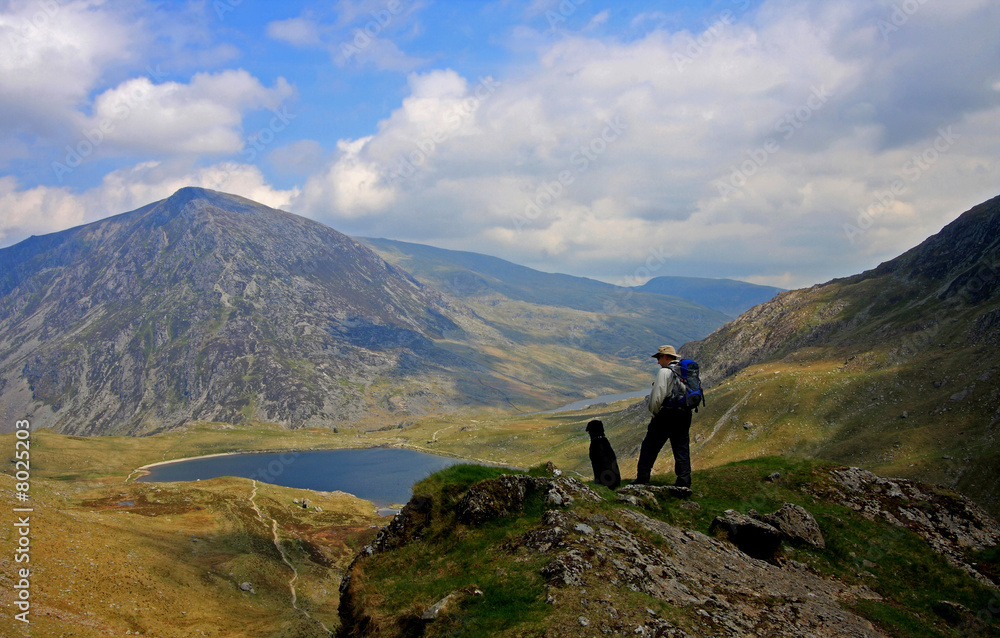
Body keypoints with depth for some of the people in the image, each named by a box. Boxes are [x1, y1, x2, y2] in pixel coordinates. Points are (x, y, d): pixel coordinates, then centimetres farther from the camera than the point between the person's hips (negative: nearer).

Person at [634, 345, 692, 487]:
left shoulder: (664, 372, -10)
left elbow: (657, 395, -15)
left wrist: (654, 412, 0)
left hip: (667, 413, -7)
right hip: (685, 414, 7)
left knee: (650, 445, 2)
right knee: (682, 447, 11)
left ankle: (642, 478, 1)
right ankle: (684, 480, 7)